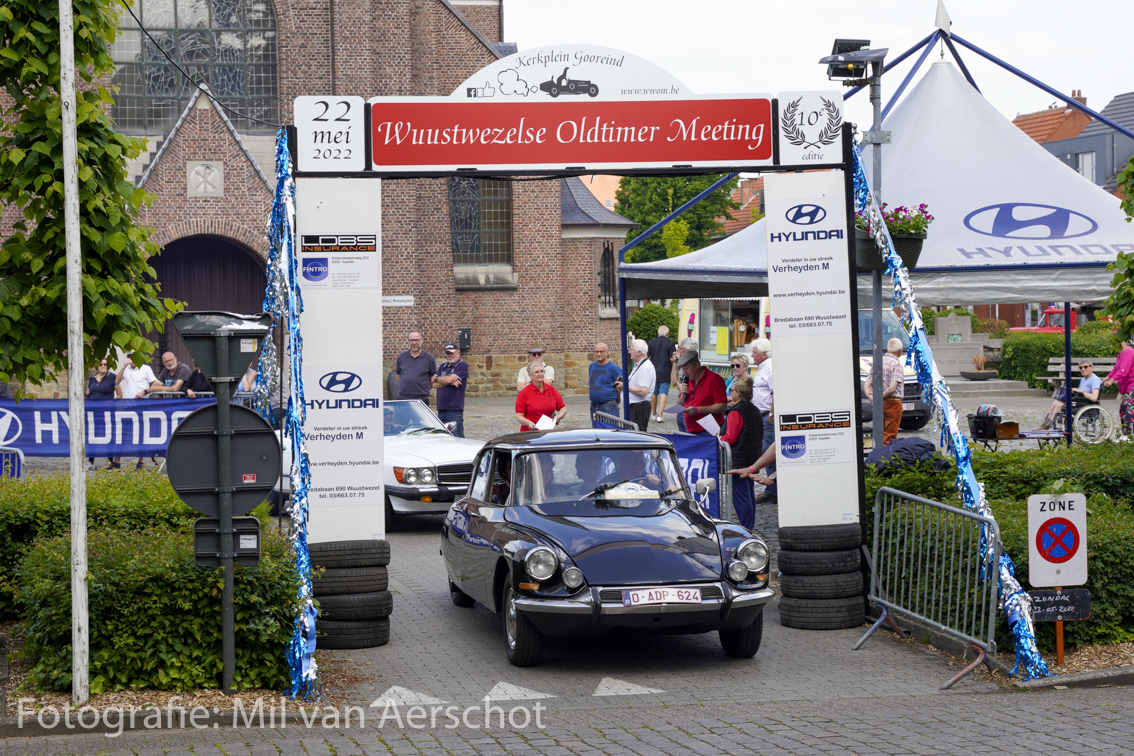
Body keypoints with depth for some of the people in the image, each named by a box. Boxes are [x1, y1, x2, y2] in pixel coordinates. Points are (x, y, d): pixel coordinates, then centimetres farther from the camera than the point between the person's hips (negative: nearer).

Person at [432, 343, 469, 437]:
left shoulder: (462, 365, -2)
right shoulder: (443, 366, 18)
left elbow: (449, 379, -15)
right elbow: (434, 385, 8)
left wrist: (436, 378, 3)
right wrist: (449, 382, -8)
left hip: (454, 409, -7)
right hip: (441, 409, 7)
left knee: (457, 439, -8)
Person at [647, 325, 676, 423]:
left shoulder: (651, 342, 3)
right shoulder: (670, 343, -6)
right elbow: (672, 359, -10)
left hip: (653, 372, 3)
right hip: (665, 373, -3)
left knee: (654, 393, 15)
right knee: (663, 393, -4)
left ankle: (654, 414, 27)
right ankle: (659, 415, -14)